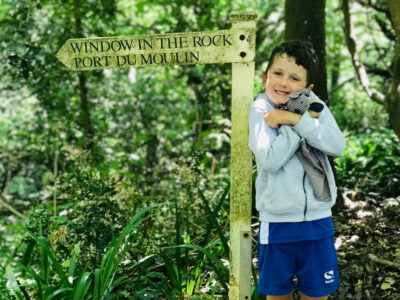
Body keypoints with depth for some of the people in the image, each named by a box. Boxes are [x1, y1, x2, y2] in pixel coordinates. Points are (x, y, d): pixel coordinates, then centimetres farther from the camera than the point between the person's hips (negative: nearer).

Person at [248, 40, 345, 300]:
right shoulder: (260, 109, -6)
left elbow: (338, 146, -14)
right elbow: (270, 159, -21)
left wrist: (296, 120, -20)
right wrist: (307, 118, -15)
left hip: (317, 218, 2)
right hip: (277, 221, -2)